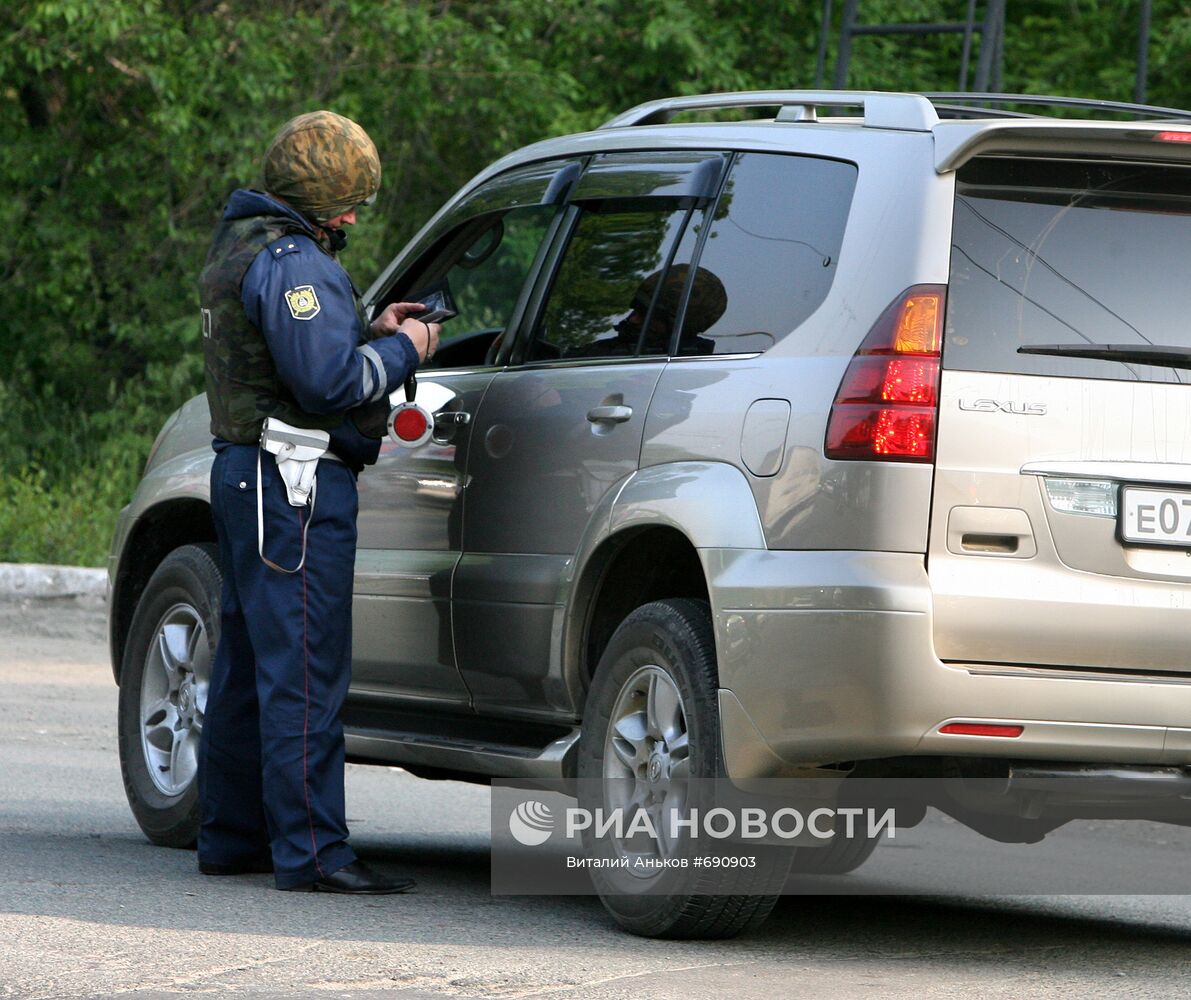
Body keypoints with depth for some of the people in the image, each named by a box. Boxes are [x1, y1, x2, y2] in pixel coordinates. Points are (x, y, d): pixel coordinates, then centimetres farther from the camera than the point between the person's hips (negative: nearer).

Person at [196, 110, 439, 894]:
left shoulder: (241, 246, 17)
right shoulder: (291, 262, -16)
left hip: (244, 475, 11)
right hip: (297, 486, -11)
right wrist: (402, 350, -7)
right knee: (305, 670, -11)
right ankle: (311, 851, -12)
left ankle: (231, 836, 21)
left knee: (248, 664, 15)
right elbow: (330, 383, -21)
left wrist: (372, 335, 13)